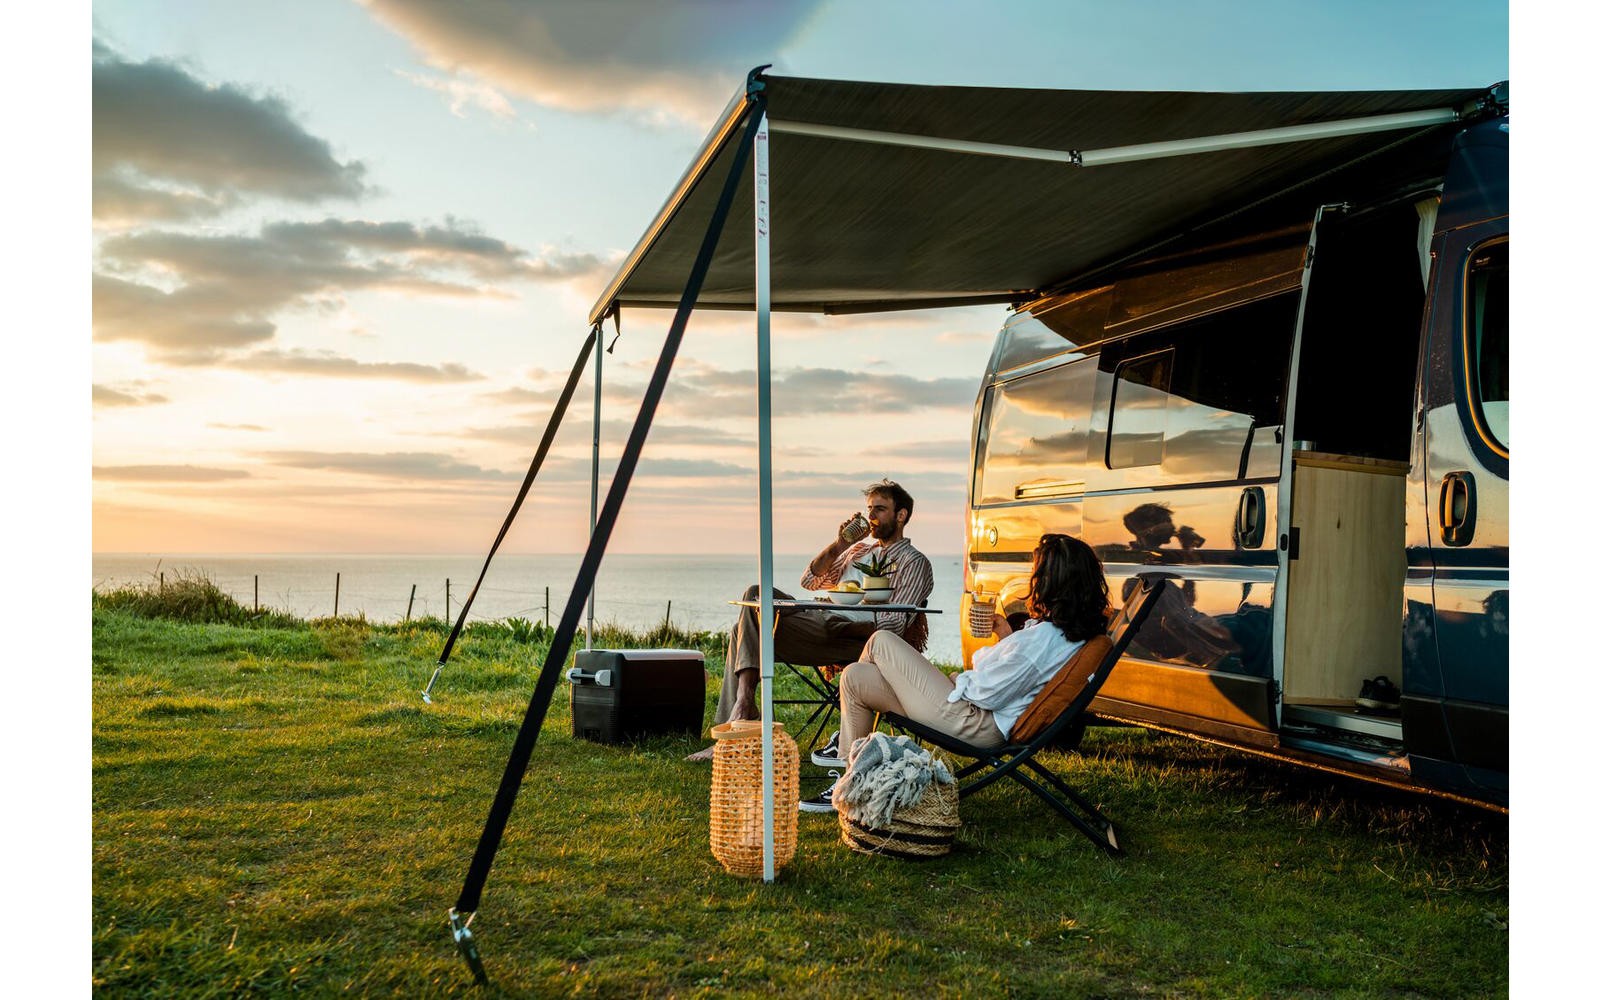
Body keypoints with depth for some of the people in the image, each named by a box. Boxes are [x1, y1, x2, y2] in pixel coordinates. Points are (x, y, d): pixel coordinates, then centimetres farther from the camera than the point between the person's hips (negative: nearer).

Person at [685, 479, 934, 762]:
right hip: (821, 622, 8)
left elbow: (893, 625, -7)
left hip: (853, 636, -8)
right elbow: (810, 580, 21)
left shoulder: (914, 563, 6)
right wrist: (839, 545, 7)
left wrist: (841, 630, -20)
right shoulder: (861, 546, 29)